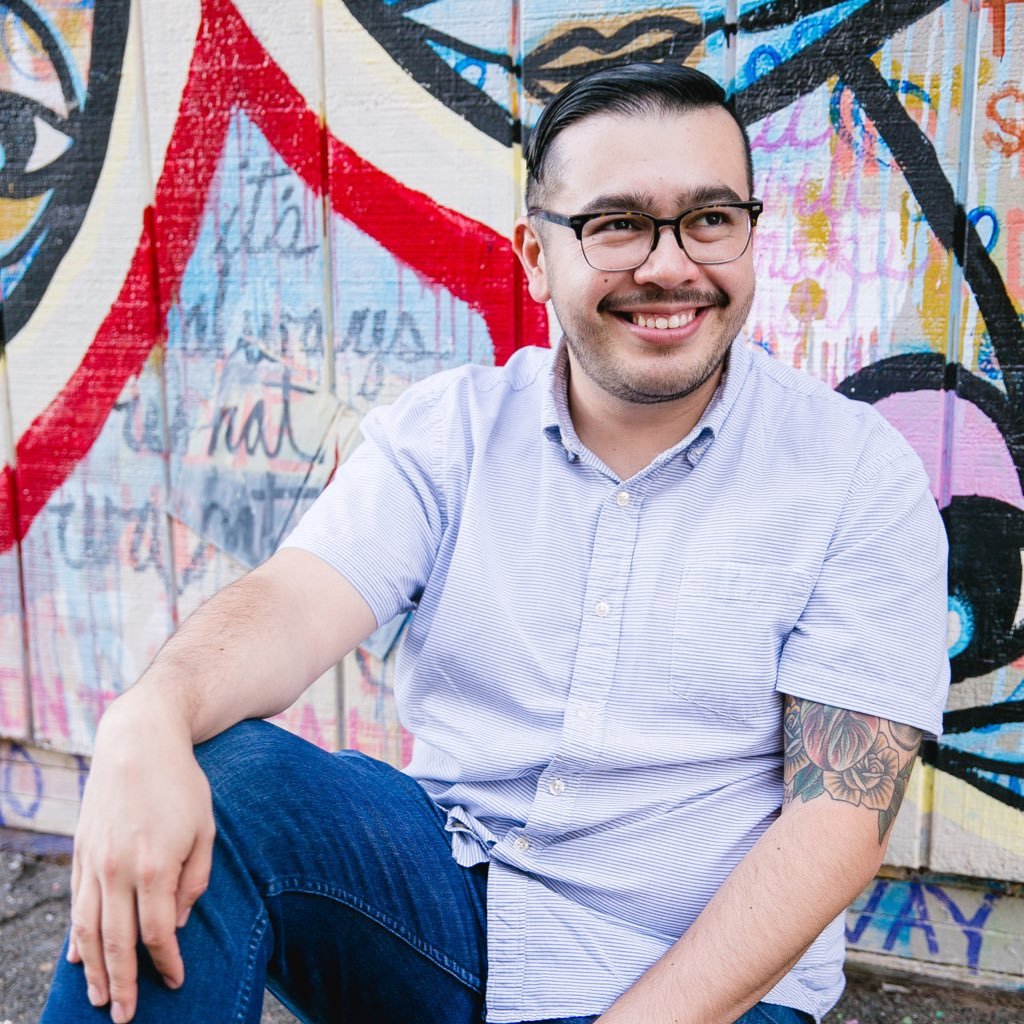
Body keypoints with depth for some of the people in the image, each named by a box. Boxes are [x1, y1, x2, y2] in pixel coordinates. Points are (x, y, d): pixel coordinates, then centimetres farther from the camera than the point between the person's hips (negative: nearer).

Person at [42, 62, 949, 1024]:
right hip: (446, 902, 1)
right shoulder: (447, 429, 1)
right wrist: (150, 715, -36)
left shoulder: (859, 474, -7)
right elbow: (297, 603, -14)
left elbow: (840, 813, -11)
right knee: (210, 771, -23)